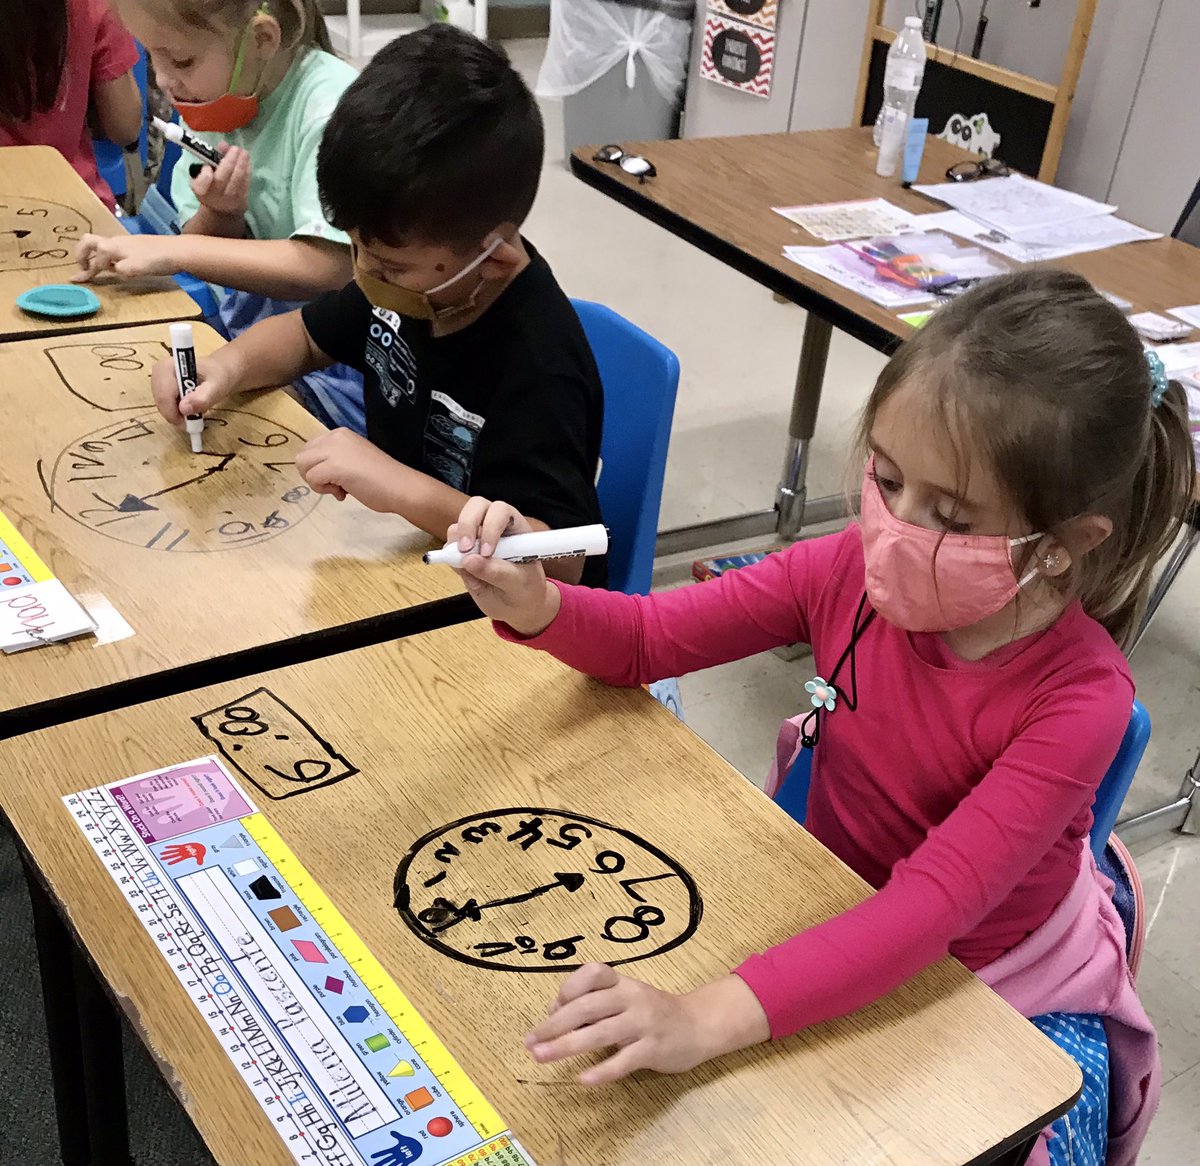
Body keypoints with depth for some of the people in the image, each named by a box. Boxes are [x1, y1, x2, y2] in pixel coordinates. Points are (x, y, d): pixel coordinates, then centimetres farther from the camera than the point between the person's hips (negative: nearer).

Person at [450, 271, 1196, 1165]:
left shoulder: (1078, 699, -30)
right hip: (840, 939, 3)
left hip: (1009, 994, -2)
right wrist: (533, 605, -31)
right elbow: (644, 641, -9)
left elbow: (934, 905, -40)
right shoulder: (853, 570, -19)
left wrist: (709, 1020, -53)